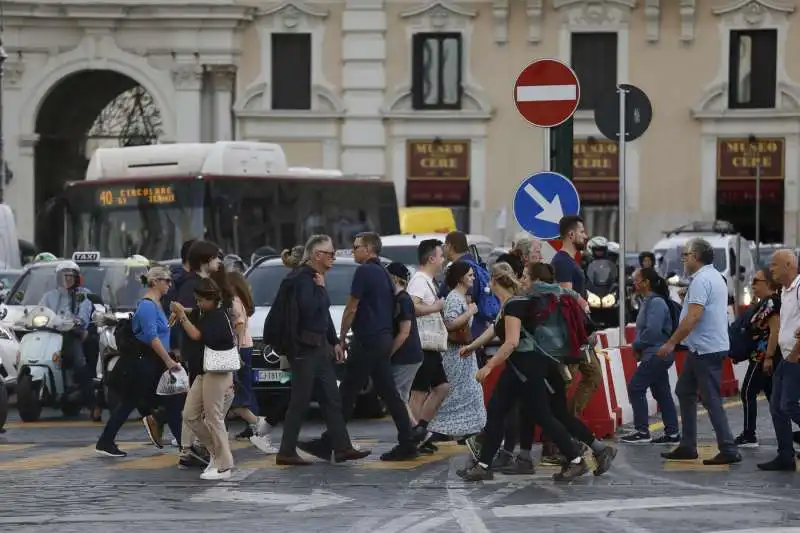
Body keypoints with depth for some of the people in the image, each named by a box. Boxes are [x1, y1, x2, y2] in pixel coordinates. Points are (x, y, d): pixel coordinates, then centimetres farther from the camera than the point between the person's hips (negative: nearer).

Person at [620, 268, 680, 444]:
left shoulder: (656, 302, -16)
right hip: (656, 355, 10)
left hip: (656, 354, -10)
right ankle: (672, 433, 13)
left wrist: (637, 346, -12)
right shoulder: (648, 301, 15)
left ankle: (642, 432, -6)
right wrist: (639, 347, 4)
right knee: (662, 393, 11)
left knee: (635, 388, -8)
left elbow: (652, 330, -25)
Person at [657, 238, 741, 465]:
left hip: (705, 349, -11)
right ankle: (687, 446, 18)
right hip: (703, 347, 11)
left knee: (711, 399, -6)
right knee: (684, 392, 15)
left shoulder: (701, 280, -17)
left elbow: (693, 317, -25)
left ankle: (729, 450, -4)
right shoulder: (716, 277, 15)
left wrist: (671, 343, -21)